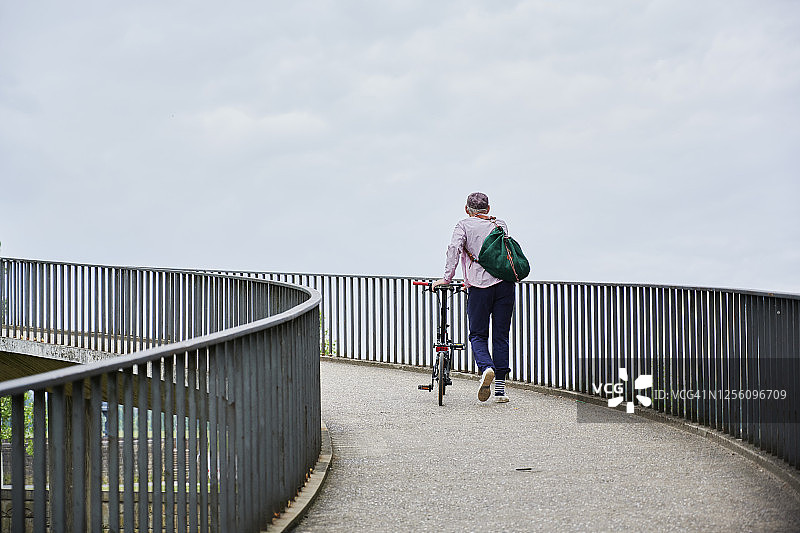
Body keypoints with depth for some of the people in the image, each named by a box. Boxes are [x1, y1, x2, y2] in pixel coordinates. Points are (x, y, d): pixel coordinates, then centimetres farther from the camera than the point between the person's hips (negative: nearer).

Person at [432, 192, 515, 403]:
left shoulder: (464, 225, 8)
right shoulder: (500, 225, 21)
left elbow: (454, 248, -9)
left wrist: (447, 278, -9)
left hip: (479, 287, -3)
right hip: (504, 284, 3)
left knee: (478, 335, 5)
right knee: (500, 336, 8)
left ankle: (486, 368, -24)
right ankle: (500, 387, 6)